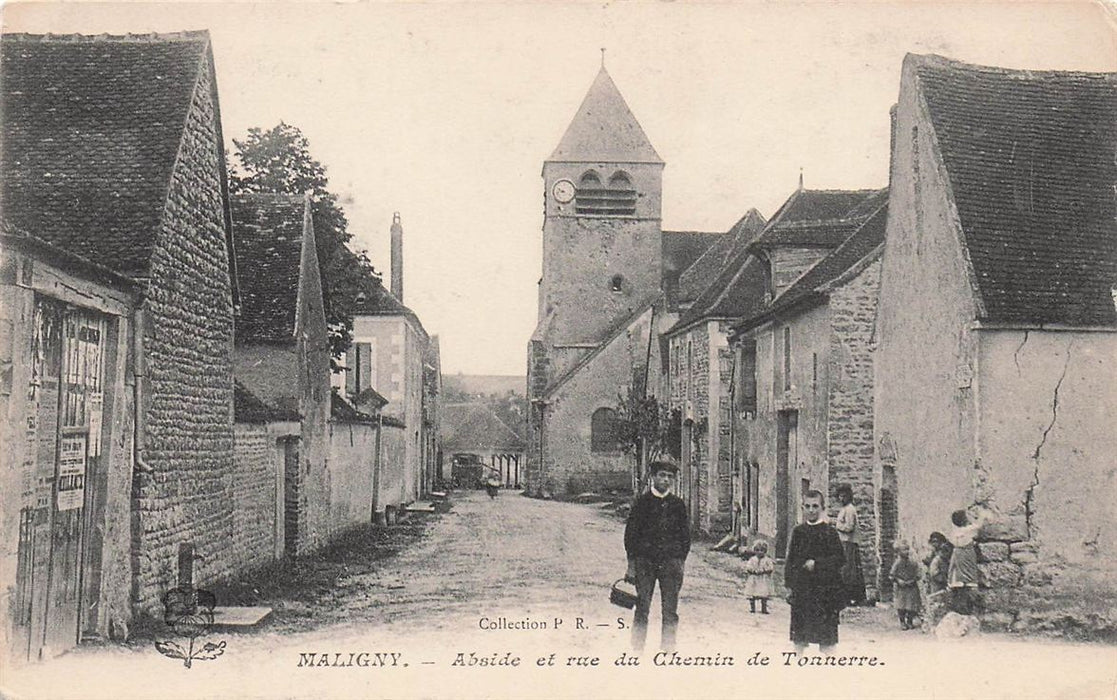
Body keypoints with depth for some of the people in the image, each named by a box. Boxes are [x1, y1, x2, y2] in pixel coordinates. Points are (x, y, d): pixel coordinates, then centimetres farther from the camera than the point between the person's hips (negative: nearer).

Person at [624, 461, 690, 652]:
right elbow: (630, 534, 2)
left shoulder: (678, 504, 10)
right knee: (642, 609, -4)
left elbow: (685, 535, 14)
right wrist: (631, 565, -3)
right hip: (645, 560, -2)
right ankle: (637, 651, 2)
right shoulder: (642, 502, 3)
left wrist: (681, 562, 5)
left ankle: (668, 650, 8)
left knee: (670, 612, 0)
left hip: (671, 562, 2)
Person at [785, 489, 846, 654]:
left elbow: (840, 558, -8)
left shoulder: (829, 531, -3)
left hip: (824, 589, -4)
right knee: (799, 633, 9)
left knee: (825, 633, -2)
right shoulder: (798, 531, 9)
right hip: (801, 588, 4)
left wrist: (816, 563, -17)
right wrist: (789, 582, 6)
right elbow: (791, 558, 13)